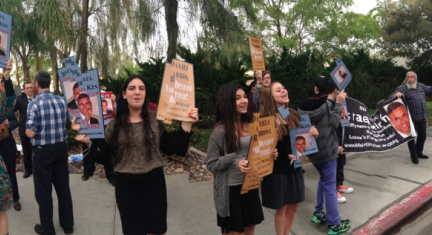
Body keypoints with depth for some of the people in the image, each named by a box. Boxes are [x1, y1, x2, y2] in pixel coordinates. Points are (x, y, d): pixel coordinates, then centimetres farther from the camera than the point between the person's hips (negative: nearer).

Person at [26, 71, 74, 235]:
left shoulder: (34, 104, -15)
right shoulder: (61, 101, 1)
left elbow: (30, 133, -17)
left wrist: (27, 129, 4)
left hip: (43, 151, -5)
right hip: (61, 148, 5)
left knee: (44, 190, 10)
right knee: (63, 187, 15)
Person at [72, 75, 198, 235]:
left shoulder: (155, 120, -4)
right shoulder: (115, 125, -2)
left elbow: (172, 149, -4)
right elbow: (104, 158, 0)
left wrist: (186, 124, -12)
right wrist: (87, 142, -13)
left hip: (154, 182, 0)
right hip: (126, 185, 1)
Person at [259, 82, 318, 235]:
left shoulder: (294, 115, 3)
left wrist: (312, 134, -8)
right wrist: (284, 155, -26)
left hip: (295, 168, 6)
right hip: (278, 171, -6)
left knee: (293, 206, 17)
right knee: (281, 208, 9)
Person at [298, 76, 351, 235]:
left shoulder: (303, 107, 1)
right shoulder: (329, 103, -11)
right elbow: (334, 123, -14)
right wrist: (338, 103, -12)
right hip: (327, 150, -5)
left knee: (323, 179, 25)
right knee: (329, 186, 0)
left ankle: (318, 213, 27)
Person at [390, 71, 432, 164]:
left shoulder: (421, 86, 10)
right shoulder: (402, 88, -8)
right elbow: (391, 98, -21)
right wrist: (396, 95, -43)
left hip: (423, 117, 6)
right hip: (411, 118, -6)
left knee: (422, 136, 17)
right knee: (411, 137, 1)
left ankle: (419, 153, 36)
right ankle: (414, 156, 16)